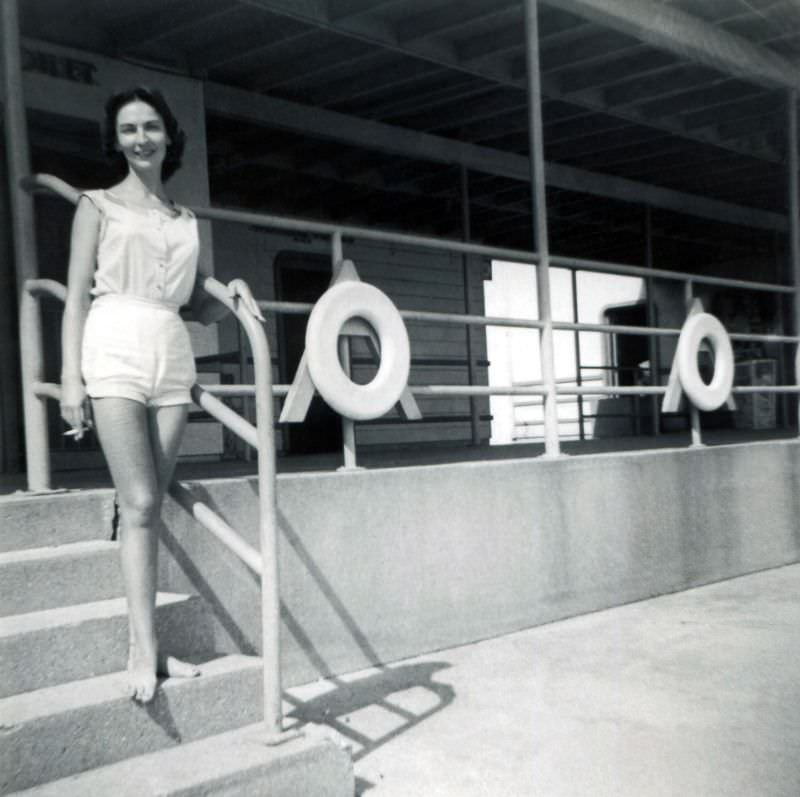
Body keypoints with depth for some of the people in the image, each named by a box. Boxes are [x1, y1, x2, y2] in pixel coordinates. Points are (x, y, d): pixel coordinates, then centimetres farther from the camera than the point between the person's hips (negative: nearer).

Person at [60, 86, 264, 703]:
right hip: (116, 351, -4)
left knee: (150, 505, 3)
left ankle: (143, 641, 8)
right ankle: (145, 649, -7)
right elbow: (76, 295, 2)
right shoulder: (99, 205, 10)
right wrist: (71, 375, -8)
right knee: (141, 503, -11)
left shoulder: (187, 221, 20)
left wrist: (234, 295, -2)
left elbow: (201, 307, 20)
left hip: (173, 357, 4)